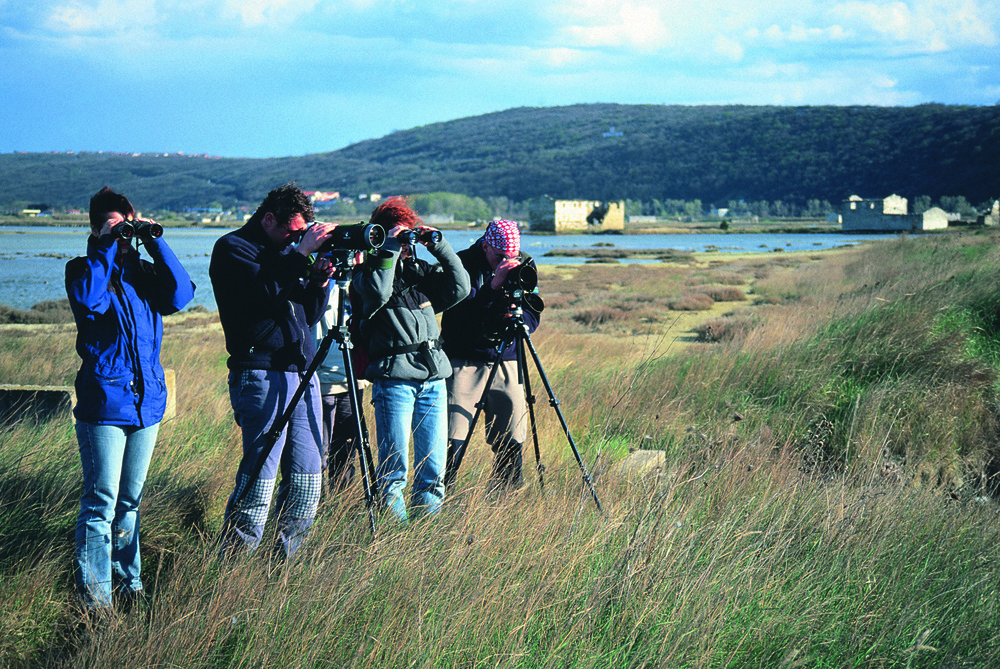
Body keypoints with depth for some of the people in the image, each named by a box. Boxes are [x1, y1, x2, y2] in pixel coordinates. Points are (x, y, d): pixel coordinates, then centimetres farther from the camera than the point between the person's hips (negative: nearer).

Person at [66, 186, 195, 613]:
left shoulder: (144, 271, 13)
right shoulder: (82, 270, 2)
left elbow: (181, 296, -4)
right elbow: (90, 301, -21)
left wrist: (156, 244, -5)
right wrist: (105, 249, -14)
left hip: (147, 402, 5)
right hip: (103, 403, -5)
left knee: (130, 501, 13)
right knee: (101, 504, -7)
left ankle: (128, 585, 21)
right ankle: (95, 599, -4)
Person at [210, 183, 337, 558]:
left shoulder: (285, 254, 20)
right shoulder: (233, 249, -2)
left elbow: (308, 315, 20)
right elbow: (265, 295, -18)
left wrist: (319, 280, 2)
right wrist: (301, 253, -14)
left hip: (302, 374, 8)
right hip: (262, 375, -8)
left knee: (307, 479, 5)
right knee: (260, 474, -12)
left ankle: (285, 561, 14)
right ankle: (230, 564, -6)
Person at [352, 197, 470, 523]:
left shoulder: (420, 270, 16)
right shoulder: (368, 271, 3)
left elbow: (460, 288, 5)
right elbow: (378, 293, -19)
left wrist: (439, 246, 0)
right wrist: (390, 249, -15)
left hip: (433, 377, 5)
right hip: (393, 377, -5)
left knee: (433, 469, 6)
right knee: (393, 469, -6)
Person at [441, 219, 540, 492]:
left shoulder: (524, 265, 4)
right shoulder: (462, 263, -7)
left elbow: (532, 317, 4)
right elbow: (459, 313, -16)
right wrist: (493, 287, -26)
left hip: (505, 361, 3)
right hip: (463, 361, -3)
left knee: (512, 439, 1)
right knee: (453, 440, -10)